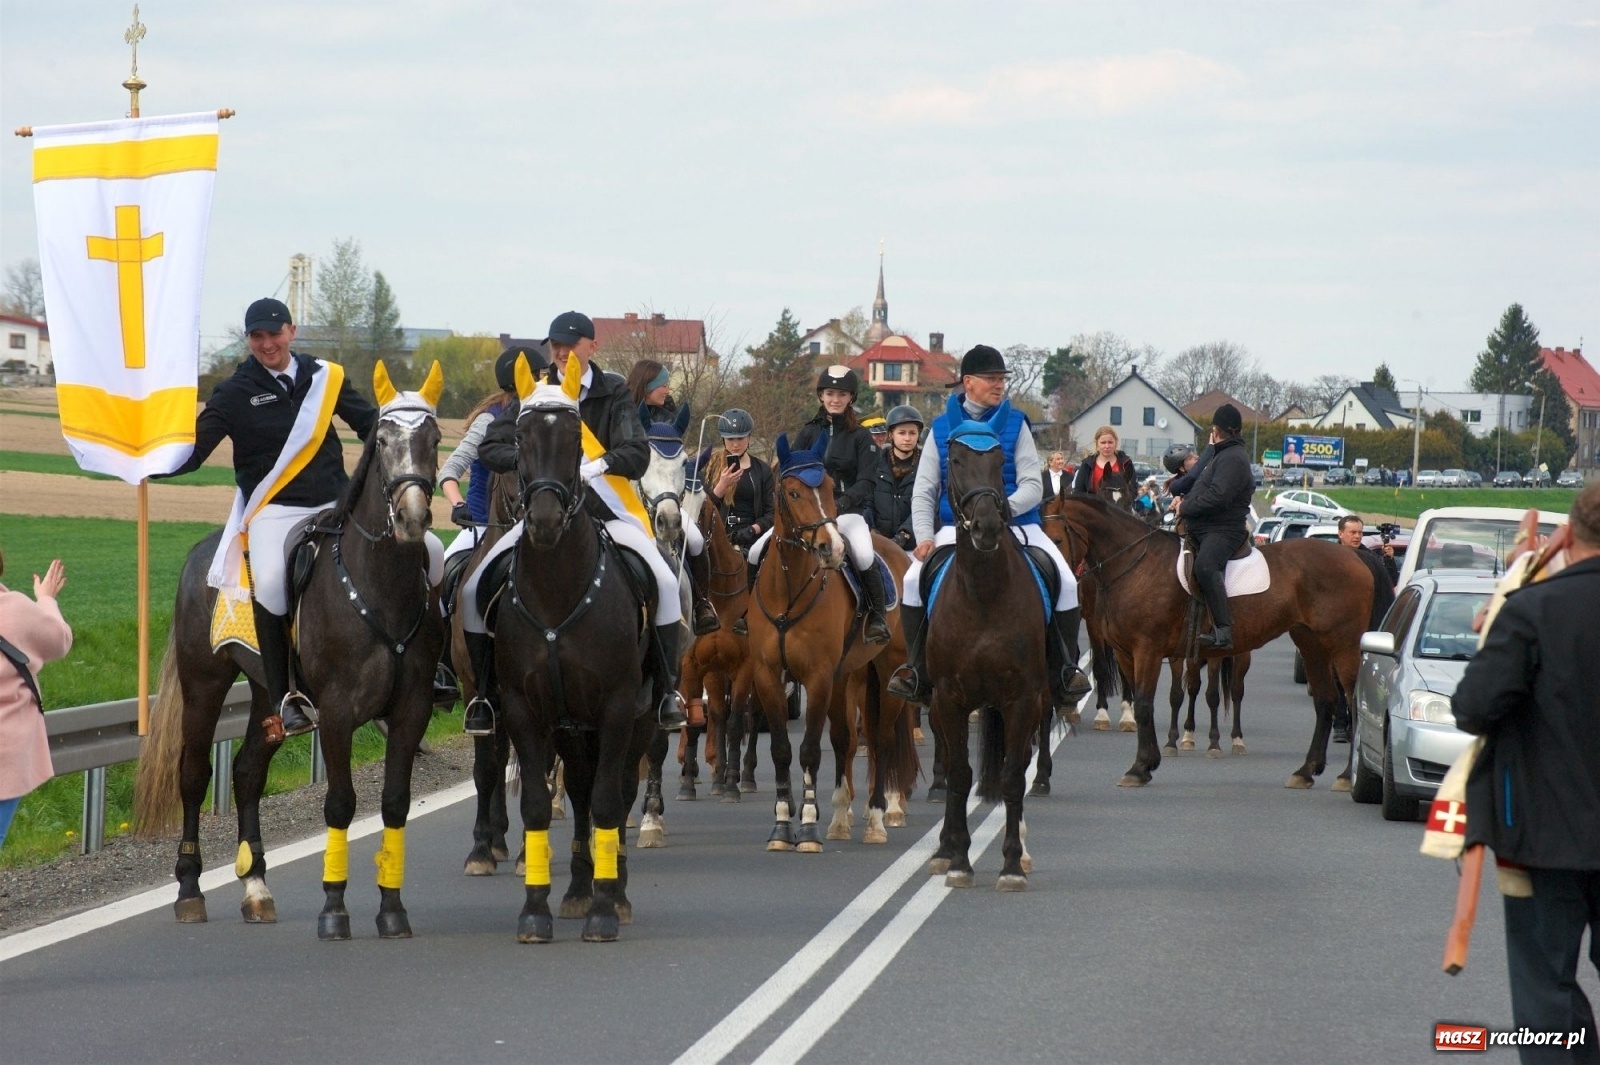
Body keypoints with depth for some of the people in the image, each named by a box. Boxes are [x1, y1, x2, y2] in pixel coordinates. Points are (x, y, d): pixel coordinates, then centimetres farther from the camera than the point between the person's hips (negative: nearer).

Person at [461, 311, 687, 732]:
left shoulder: (613, 395, 1)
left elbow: (637, 455, -11)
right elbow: (490, 448, 2)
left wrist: (595, 467, -30)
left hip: (602, 508, -2)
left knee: (666, 582, -24)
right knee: (474, 591, -12)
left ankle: (668, 689, -12)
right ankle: (484, 693, 2)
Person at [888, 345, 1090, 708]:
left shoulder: (1015, 424, 3)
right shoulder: (942, 429, 5)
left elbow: (1032, 485, -4)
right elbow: (923, 491, 4)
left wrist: (1006, 507, -25)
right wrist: (924, 537, -11)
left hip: (1016, 525, 0)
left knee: (1066, 583, -19)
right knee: (914, 580, -22)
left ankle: (1065, 670, -2)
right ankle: (917, 669, -7)